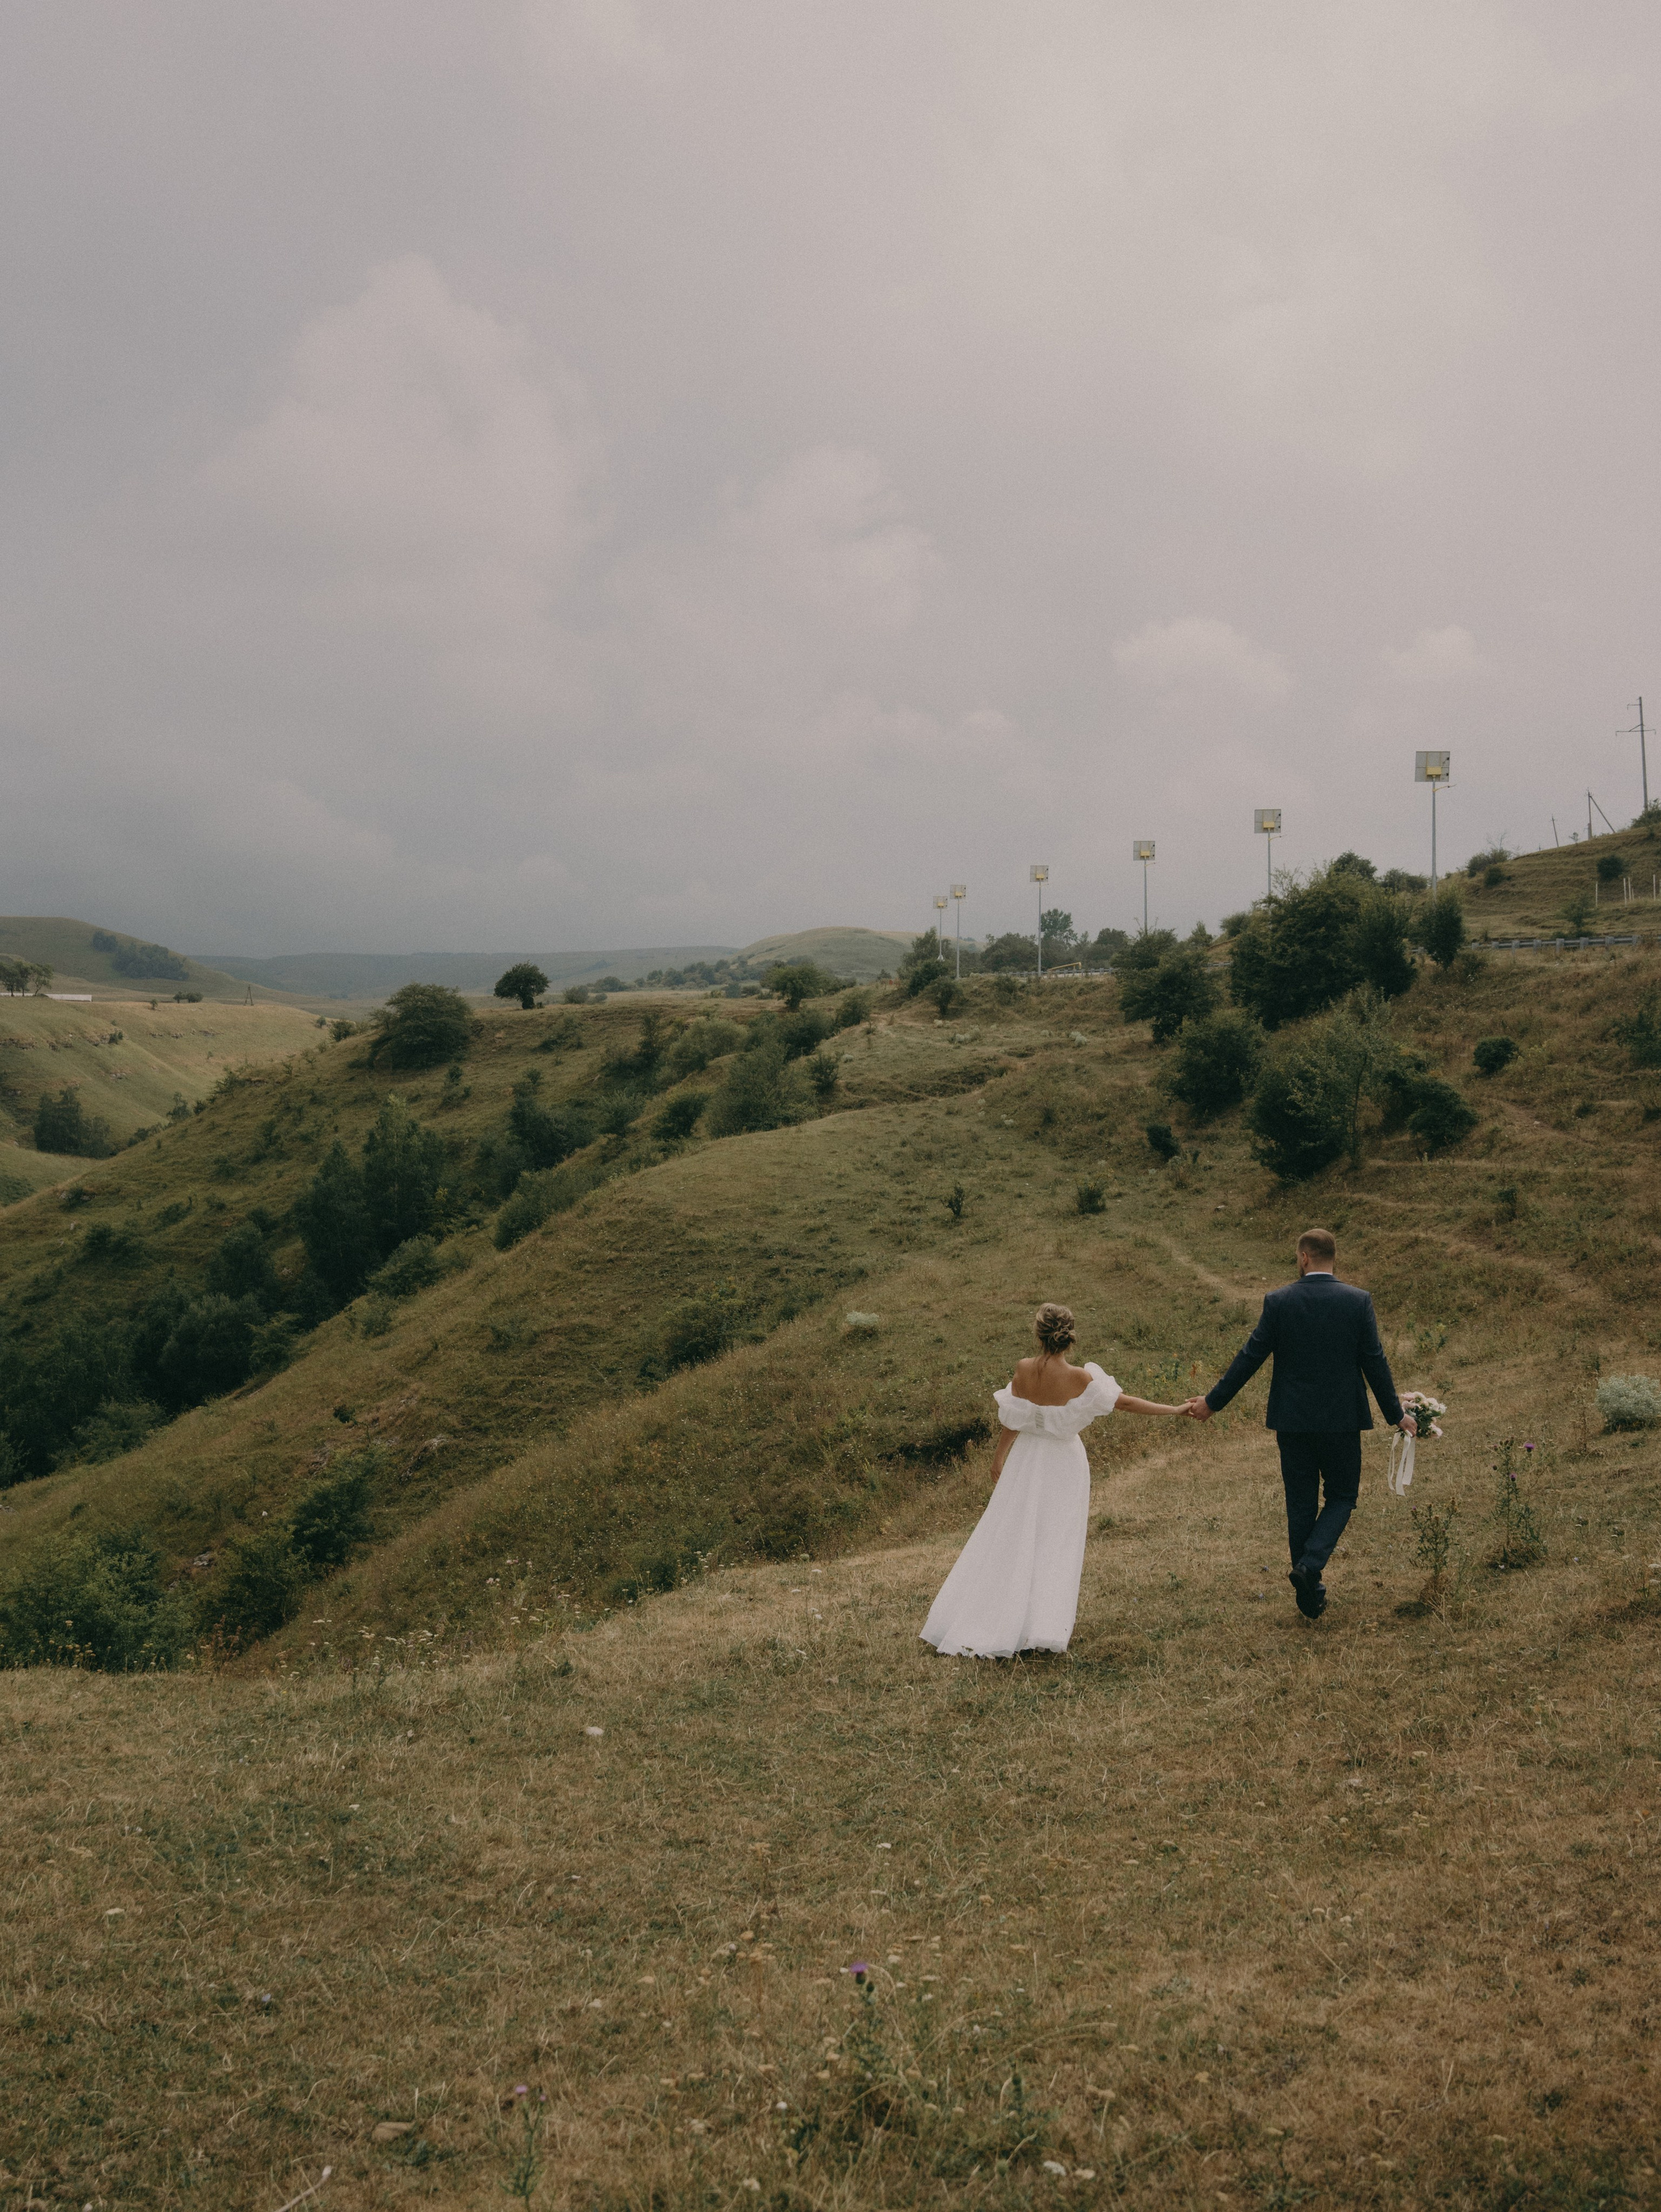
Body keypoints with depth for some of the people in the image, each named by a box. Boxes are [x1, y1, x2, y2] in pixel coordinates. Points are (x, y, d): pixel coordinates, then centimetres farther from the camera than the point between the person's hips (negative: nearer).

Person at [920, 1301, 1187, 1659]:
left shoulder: (1023, 1369, -13)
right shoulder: (1079, 1378, -19)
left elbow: (1014, 1421, -4)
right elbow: (1124, 1403, -15)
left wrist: (999, 1456, 11)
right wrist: (1174, 1410, -7)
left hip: (1027, 1458, 2)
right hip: (1065, 1461, -2)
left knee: (1011, 1535, 11)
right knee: (1059, 1540, 7)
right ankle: (1046, 1625, 4)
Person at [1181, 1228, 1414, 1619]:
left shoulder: (1278, 1301, -6)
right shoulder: (1358, 1301, -6)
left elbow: (1250, 1357, -4)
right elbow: (1374, 1362, -3)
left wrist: (1212, 1402, 6)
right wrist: (1395, 1414, 9)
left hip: (1293, 1420, 1)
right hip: (1342, 1420, -1)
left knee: (1301, 1505, 11)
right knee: (1342, 1497, 15)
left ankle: (1310, 1598, 16)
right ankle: (1310, 1564, -10)